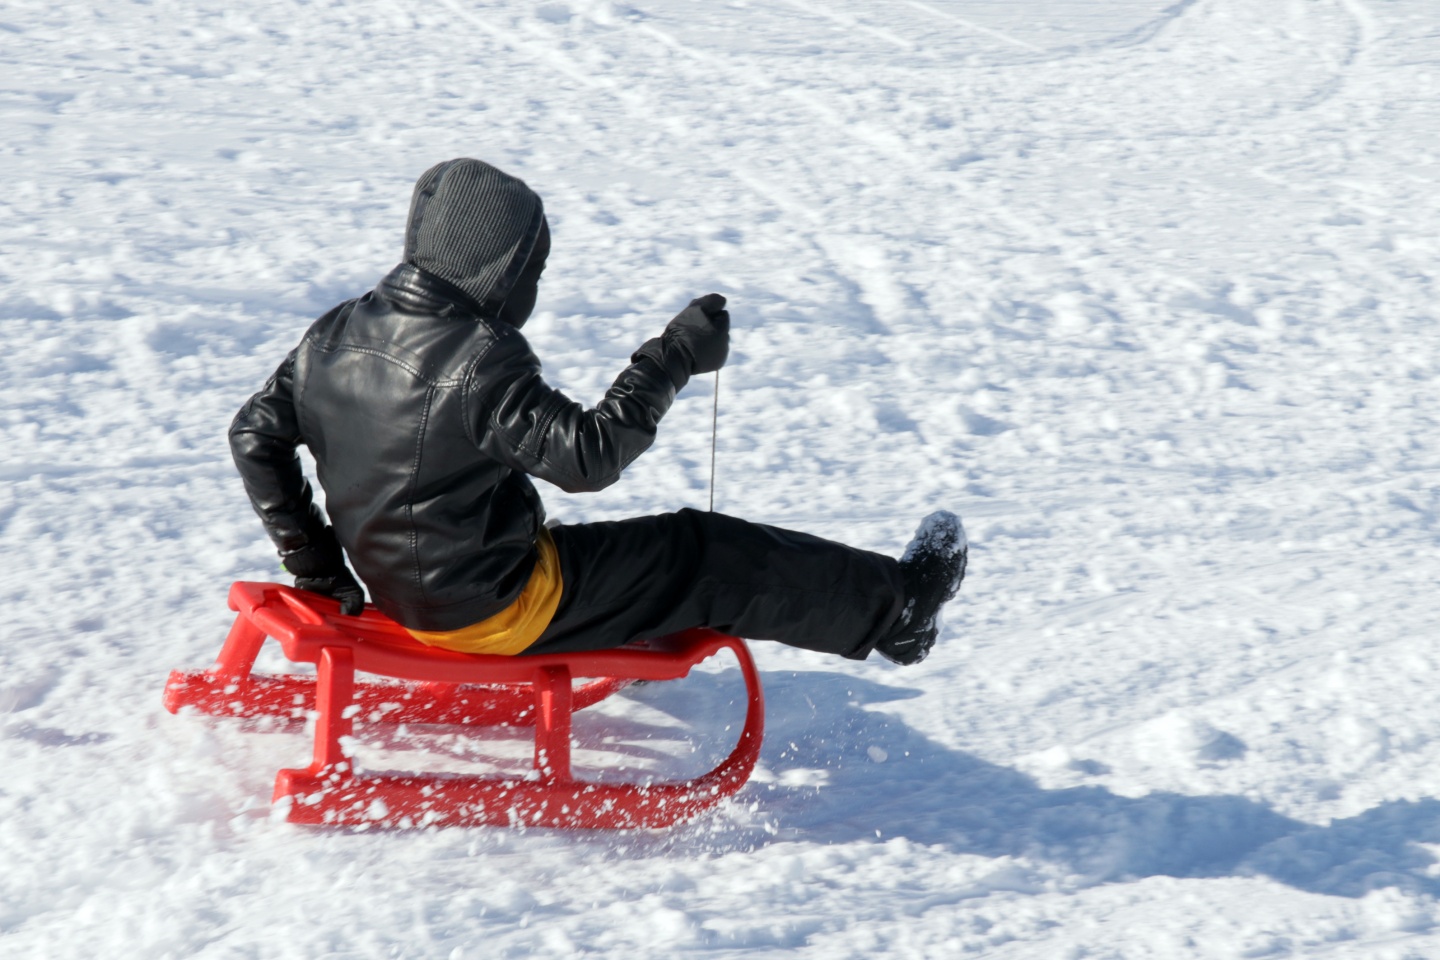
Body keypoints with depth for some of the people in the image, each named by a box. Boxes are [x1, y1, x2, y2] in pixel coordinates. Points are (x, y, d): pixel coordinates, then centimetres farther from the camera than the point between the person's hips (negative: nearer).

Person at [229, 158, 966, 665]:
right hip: (497, 609, -8)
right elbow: (588, 456, -26)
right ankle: (894, 605, 21)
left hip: (399, 587, 9)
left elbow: (256, 435, 5)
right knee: (709, 558, 5)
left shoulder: (340, 332, -1)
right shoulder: (478, 361, -27)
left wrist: (314, 564, 9)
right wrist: (673, 359, -19)